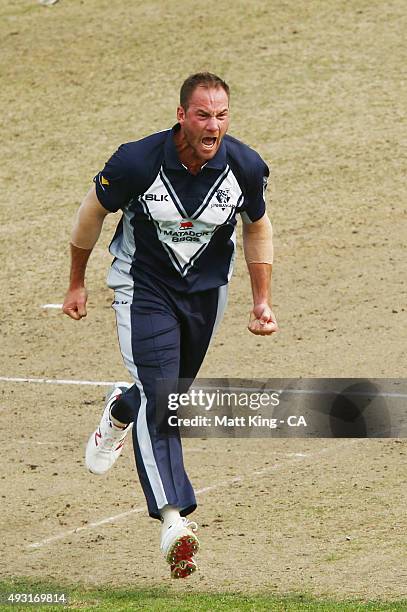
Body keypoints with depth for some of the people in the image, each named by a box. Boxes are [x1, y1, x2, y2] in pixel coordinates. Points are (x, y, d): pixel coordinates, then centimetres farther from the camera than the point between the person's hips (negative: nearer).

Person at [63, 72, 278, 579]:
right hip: (144, 285, -4)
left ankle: (120, 411, 56)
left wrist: (262, 302, 2)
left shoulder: (245, 167, -17)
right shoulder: (138, 161, -25)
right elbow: (93, 210, -6)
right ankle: (173, 519, -28)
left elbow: (257, 228, 4)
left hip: (207, 289, 4)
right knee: (158, 394, -20)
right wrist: (76, 283, 3)